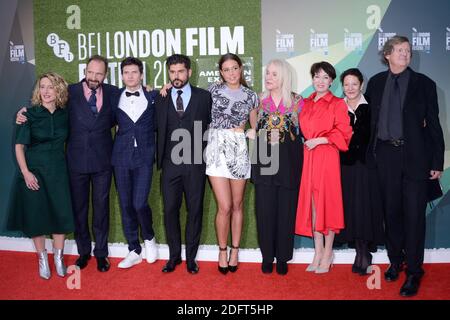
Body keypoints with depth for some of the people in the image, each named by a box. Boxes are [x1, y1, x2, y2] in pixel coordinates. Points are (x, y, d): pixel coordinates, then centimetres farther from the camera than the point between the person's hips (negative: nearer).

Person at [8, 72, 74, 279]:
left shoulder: (64, 114, 1)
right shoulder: (29, 114, -7)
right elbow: (19, 146, -8)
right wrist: (25, 172, -16)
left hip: (58, 171, 2)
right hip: (34, 171, -2)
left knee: (60, 213, 4)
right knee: (36, 214, 5)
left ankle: (58, 258, 22)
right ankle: (42, 259, 22)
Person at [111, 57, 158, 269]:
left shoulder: (153, 97, 4)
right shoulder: (115, 98, 9)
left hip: (144, 157, -2)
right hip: (121, 156, 3)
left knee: (140, 203, -11)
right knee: (126, 205, 5)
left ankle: (149, 238, 19)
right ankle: (134, 251, 18)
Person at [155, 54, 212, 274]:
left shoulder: (203, 96, 5)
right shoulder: (160, 99, 10)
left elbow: (209, 126, 5)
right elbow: (158, 128, 8)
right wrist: (160, 159, 0)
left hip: (195, 164, -1)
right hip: (170, 164, 1)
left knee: (195, 210, 5)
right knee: (170, 210, 5)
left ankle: (191, 256, 19)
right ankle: (174, 255, 20)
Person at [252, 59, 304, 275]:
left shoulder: (297, 101, 3)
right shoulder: (260, 100, 7)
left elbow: (304, 131, 5)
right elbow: (253, 129, 10)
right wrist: (266, 137, -4)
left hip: (289, 161, -1)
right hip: (264, 161, 1)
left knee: (286, 209, 4)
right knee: (265, 209, 3)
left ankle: (283, 257, 17)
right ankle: (267, 256, 17)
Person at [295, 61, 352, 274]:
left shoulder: (337, 104, 0)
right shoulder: (305, 104, 15)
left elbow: (344, 133, -7)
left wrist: (319, 140, -11)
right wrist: (306, 142, 6)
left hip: (327, 157, -5)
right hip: (308, 157, 5)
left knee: (327, 202, -1)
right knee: (311, 203, 5)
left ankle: (327, 253, 11)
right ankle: (318, 253, 16)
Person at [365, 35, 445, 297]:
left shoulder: (424, 84, 2)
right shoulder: (375, 83, 8)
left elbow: (434, 124, 1)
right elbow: (370, 119, 10)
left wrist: (437, 162, -3)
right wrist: (370, 153, 1)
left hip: (415, 156, -2)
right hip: (385, 155, 2)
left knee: (414, 214, 0)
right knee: (392, 211, 12)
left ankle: (414, 272, 12)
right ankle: (395, 261, 29)